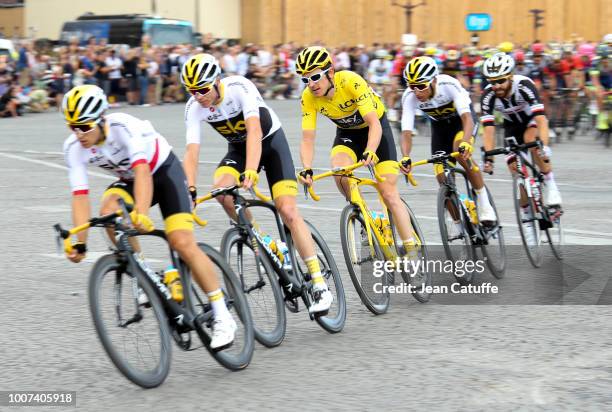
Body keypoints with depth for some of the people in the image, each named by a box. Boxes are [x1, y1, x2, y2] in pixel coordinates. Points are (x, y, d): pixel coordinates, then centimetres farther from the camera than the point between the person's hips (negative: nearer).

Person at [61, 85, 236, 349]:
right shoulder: (74, 147, -19)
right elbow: (80, 196, -20)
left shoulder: (124, 127, -34)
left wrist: (141, 214, -59)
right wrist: (80, 243, -28)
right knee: (109, 213, -29)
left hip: (164, 171, -5)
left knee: (183, 243, -19)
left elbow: (142, 171, -45)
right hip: (128, 180, 5)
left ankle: (222, 318, -10)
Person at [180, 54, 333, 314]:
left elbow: (254, 131, -42)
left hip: (270, 141, -4)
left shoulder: (240, 88, -32)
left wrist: (251, 172, -55)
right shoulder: (194, 107, -18)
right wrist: (190, 189, -36)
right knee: (221, 190, -28)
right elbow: (192, 150, -22)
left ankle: (320, 285, -15)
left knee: (287, 210, -17)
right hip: (238, 148, 4)